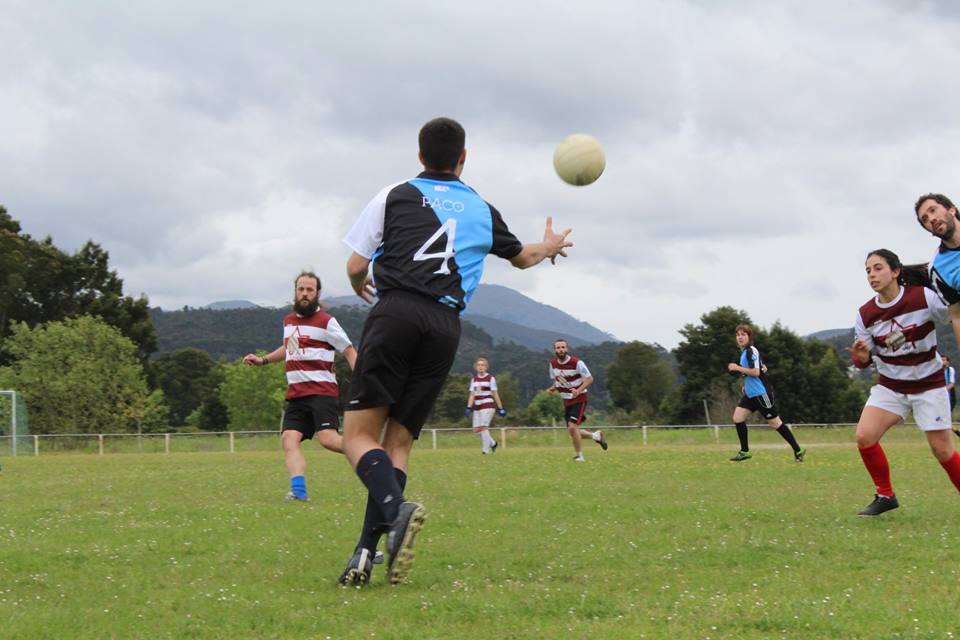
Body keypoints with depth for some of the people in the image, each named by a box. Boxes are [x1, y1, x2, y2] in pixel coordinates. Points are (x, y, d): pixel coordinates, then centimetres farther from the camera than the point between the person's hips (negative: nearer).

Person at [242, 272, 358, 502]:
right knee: (289, 438, -13)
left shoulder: (326, 321, -2)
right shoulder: (288, 321, 18)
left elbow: (349, 351, -1)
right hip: (296, 394, 6)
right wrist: (263, 360, 30)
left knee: (328, 438, -21)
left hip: (322, 390, -6)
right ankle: (299, 491, -21)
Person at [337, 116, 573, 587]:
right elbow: (522, 256, 40)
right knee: (399, 442, 6)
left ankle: (396, 509, -32)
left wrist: (361, 285, 34)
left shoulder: (395, 196, 11)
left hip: (396, 313, -3)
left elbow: (356, 266, 9)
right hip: (446, 326, 3)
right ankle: (365, 555, -7)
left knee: (359, 435, -3)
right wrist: (549, 247, 63)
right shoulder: (482, 210, 22)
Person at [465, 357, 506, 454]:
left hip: (488, 406, -6)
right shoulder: (474, 379, 13)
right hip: (477, 407, 6)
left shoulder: (490, 378, -1)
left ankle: (486, 450, -7)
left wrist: (500, 408, -2)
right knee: (476, 430, 2)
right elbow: (472, 395, 13)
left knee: (483, 427, -15)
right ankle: (492, 443, 22)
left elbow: (495, 394, -2)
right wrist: (469, 408, 3)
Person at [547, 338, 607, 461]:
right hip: (566, 401, 7)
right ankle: (596, 435, 34)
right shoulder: (553, 363, 0)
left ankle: (579, 455, -1)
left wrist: (579, 390, -30)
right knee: (572, 431, 9)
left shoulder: (576, 362, -18)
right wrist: (554, 388, -6)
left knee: (572, 427, -19)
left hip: (579, 399, -7)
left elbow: (590, 379, -15)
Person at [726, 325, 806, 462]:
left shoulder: (751, 351, -15)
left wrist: (737, 368, -18)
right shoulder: (745, 351, 14)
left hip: (761, 393, -9)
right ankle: (745, 452, 7)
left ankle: (798, 450, 7)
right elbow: (763, 368, 23)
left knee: (774, 423, -2)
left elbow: (756, 372, -26)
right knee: (737, 417, 0)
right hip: (751, 394, 9)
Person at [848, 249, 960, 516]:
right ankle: (885, 495, 4)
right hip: (890, 386, 3)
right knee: (864, 436, -14)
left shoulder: (924, 297, -19)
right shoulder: (865, 314, -8)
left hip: (928, 385, -3)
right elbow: (862, 361, -3)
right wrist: (861, 355, -25)